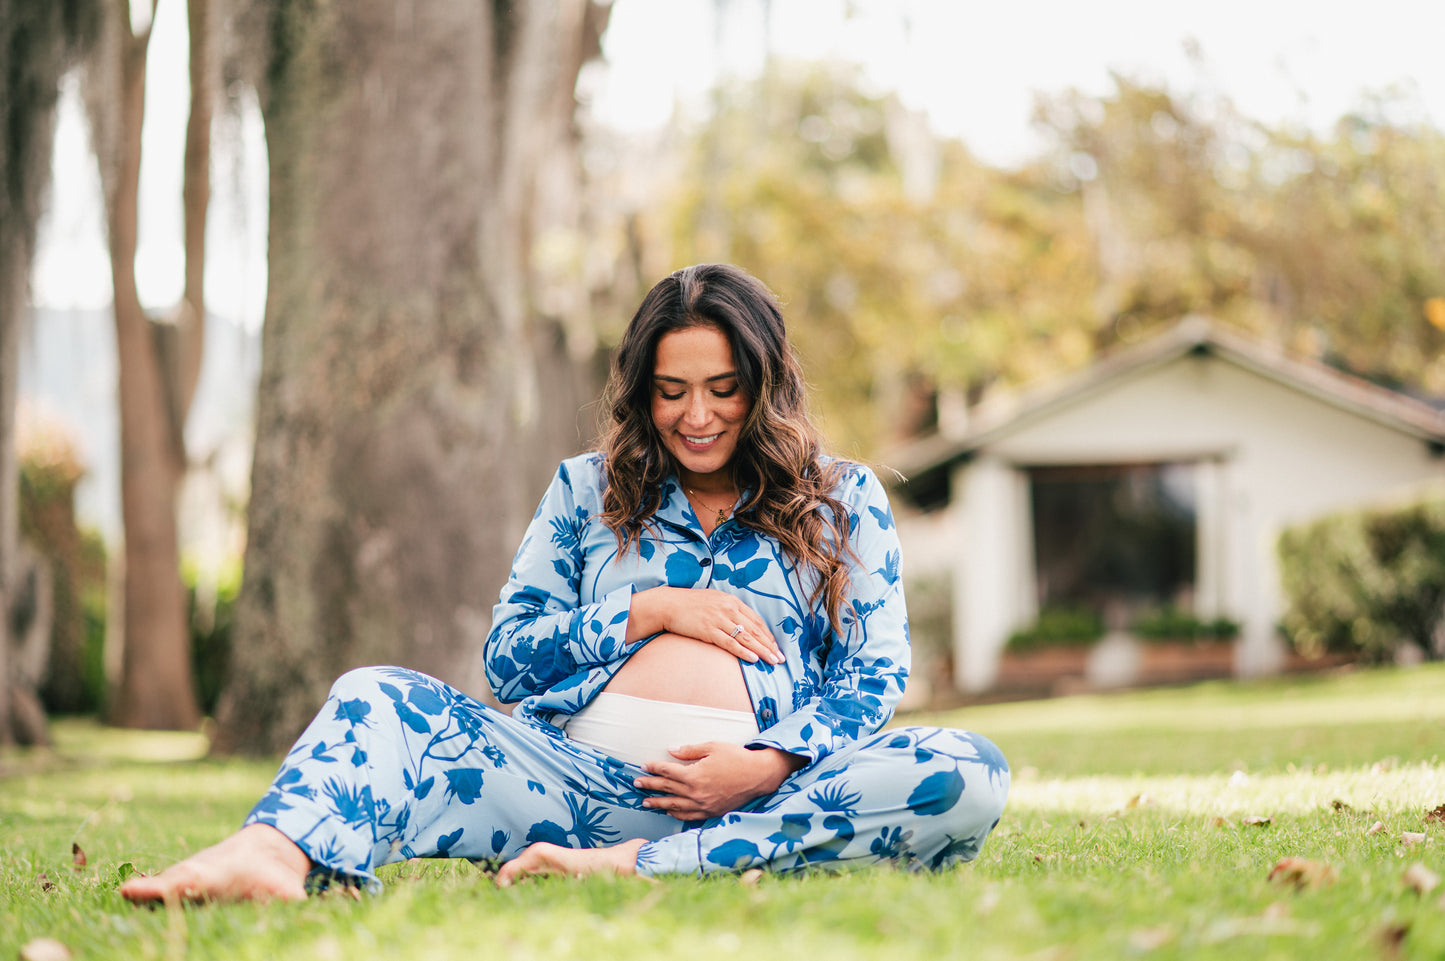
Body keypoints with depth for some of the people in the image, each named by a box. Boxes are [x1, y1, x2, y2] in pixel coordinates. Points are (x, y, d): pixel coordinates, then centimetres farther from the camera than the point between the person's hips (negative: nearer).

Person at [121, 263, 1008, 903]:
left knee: (969, 776, -31)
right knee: (379, 698, -19)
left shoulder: (845, 500, 18)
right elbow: (507, 659, 15)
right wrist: (645, 611, 0)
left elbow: (876, 675, 7)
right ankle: (276, 855, -54)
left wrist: (768, 764, -12)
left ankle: (627, 867, -39)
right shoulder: (587, 490, 22)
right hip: (583, 774, 2)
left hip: (763, 790, -1)